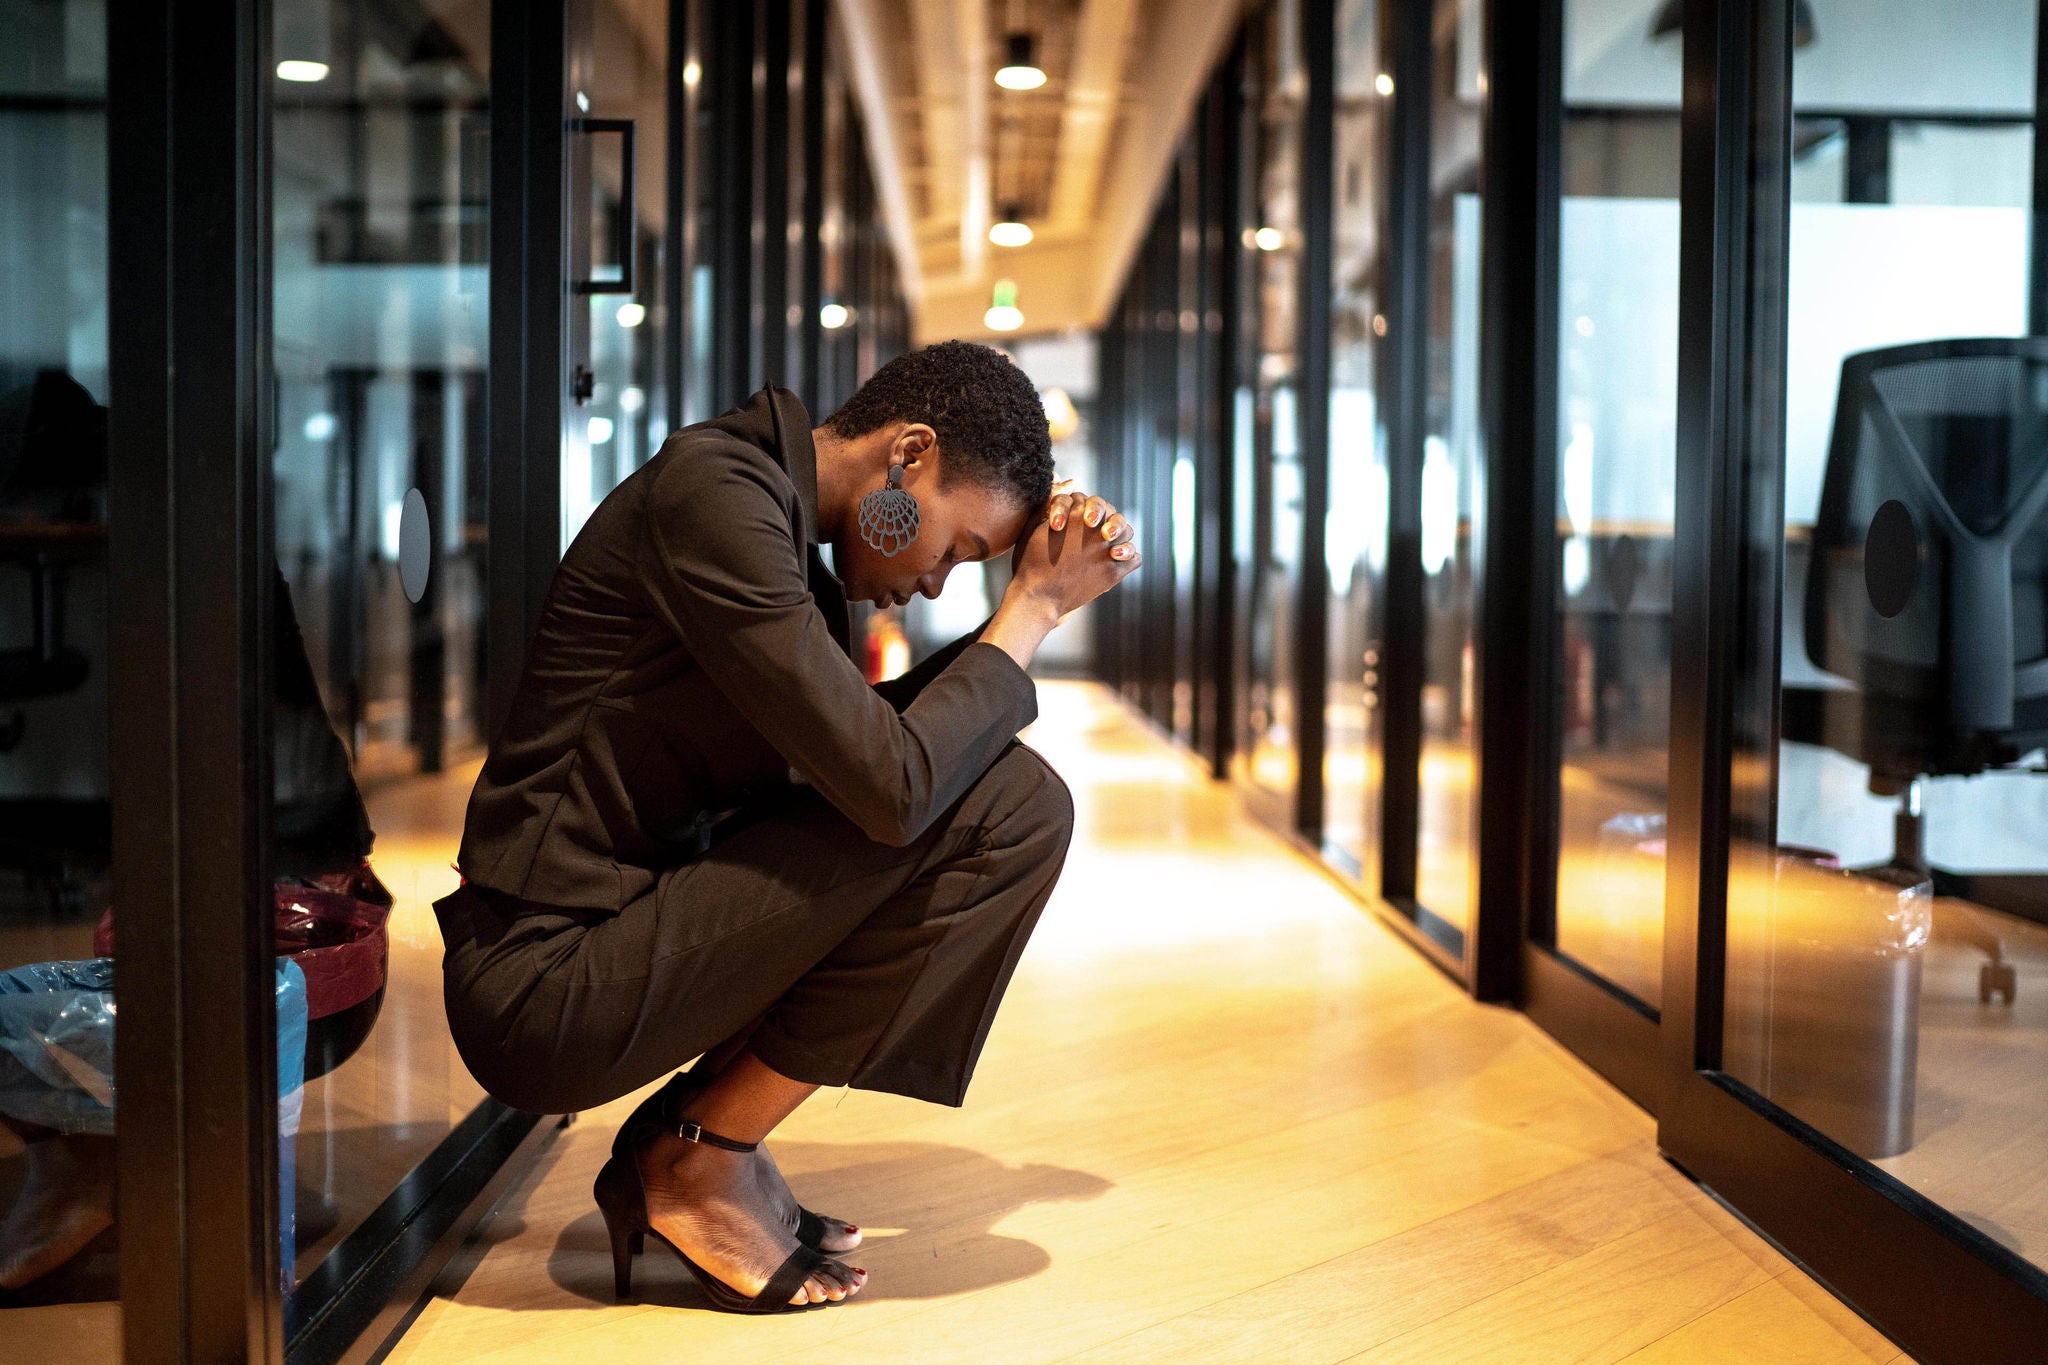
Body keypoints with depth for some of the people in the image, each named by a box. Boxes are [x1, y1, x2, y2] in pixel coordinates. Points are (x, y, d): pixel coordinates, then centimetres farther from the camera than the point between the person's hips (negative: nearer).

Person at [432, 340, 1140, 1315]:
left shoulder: (780, 520, 14)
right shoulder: (713, 493, -17)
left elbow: (860, 744, 19)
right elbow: (892, 785, -23)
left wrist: (1043, 594, 11)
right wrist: (1035, 606, -8)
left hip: (619, 936, 10)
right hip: (543, 990, -10)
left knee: (1017, 804, 14)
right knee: (1003, 806, -15)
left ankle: (690, 1132, 10)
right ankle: (707, 1160, -3)